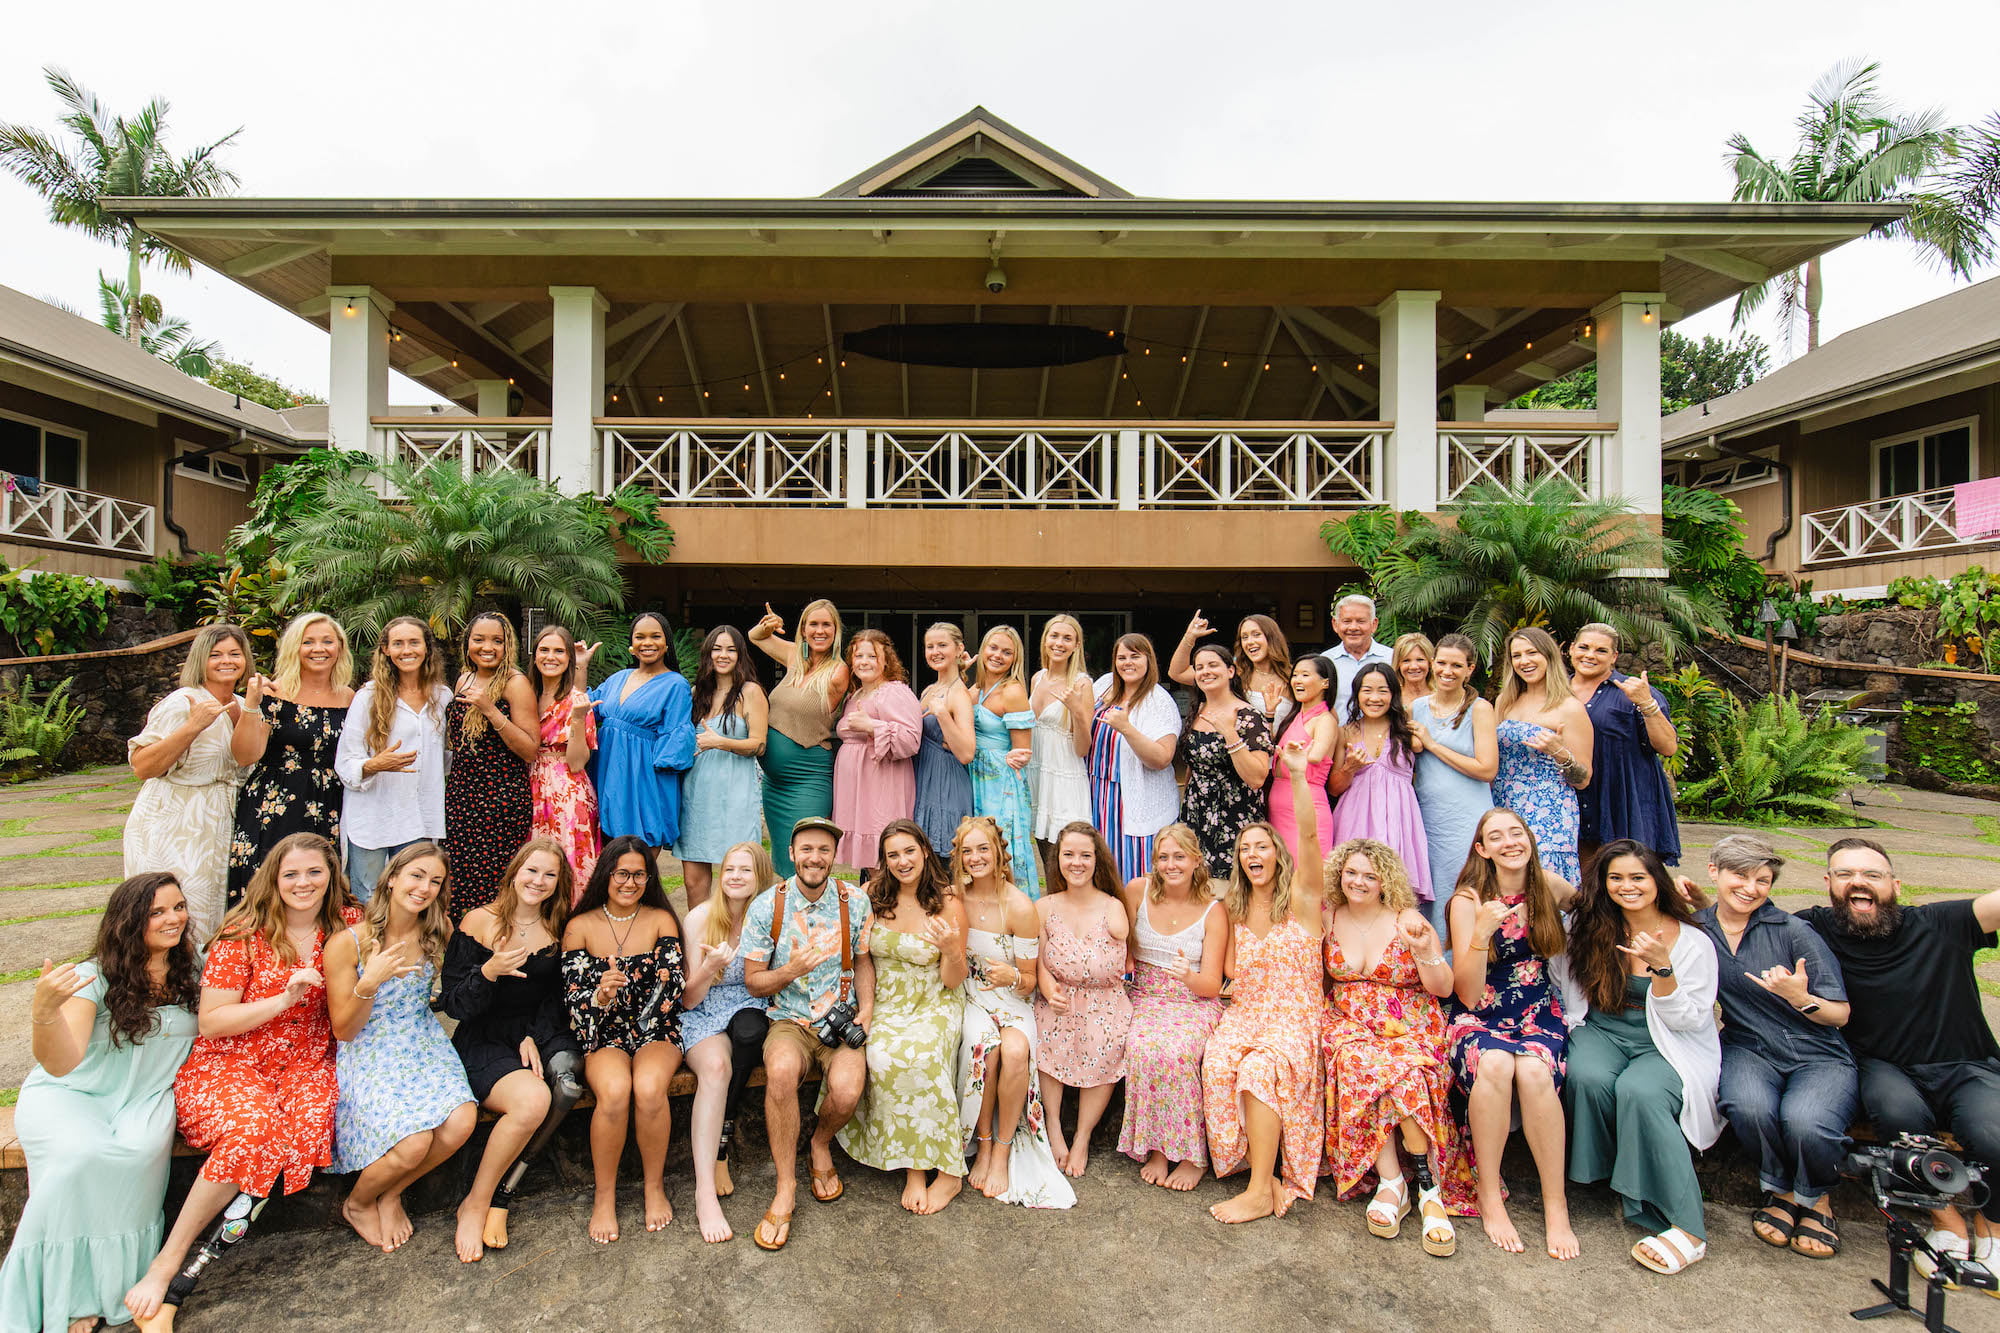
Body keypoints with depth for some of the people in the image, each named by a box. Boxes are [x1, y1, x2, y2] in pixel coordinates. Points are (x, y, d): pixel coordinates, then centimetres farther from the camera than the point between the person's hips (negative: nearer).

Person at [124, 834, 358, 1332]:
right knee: (253, 1128, -34)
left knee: (311, 1124, -31)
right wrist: (285, 998, -18)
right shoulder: (243, 935, -4)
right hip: (230, 1063, -2)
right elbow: (211, 1021, -5)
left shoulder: (348, 926, 4)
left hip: (307, 1063, 2)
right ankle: (164, 1263, -16)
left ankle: (181, 1274, -18)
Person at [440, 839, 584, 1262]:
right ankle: (476, 1202, -6)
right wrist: (489, 972, -24)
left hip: (542, 1035, 4)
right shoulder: (478, 922, -3)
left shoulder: (558, 930, 7)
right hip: (485, 1041, -3)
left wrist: (534, 1037, -10)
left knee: (568, 1078, -30)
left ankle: (500, 1192, -13)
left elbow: (557, 999, 7)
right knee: (533, 1099, -31)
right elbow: (454, 1004, -5)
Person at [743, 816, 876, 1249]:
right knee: (781, 1069, -35)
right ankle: (786, 1186, -15)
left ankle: (821, 1144, 10)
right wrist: (790, 971, -19)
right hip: (789, 1020, -1)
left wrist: (867, 1007, -3)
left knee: (847, 1091, -28)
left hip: (842, 1021, 1)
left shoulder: (854, 901, 0)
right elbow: (754, 982, 1)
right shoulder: (767, 906, -4)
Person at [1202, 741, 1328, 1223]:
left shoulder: (1300, 899, -1)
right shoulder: (1233, 911, 14)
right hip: (1244, 1014, 4)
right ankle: (1265, 1178, -16)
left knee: (1261, 1068, -32)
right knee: (1217, 1064, -27)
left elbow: (1309, 833, -18)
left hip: (1294, 1017, -4)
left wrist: (1298, 775, -27)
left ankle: (1261, 1190, -20)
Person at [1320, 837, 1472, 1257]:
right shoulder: (1329, 921, 7)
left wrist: (1424, 951, -19)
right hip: (1350, 1025, 2)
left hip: (1409, 1028, -2)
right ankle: (1391, 1183, -27)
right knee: (1358, 1062, -33)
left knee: (1404, 1072, -34)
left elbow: (1444, 989, -1)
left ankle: (1430, 1190, -23)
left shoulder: (1407, 920, 0)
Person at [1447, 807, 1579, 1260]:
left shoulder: (1549, 887, 2)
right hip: (1480, 1019, -2)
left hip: (1540, 1016, 2)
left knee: (1533, 1069, -32)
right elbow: (1468, 995, -11)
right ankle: (1489, 1197, -20)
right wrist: (1482, 932, -26)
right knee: (1494, 1063, -35)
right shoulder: (1468, 900, -7)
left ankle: (1556, 1205, -20)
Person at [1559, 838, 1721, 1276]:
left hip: (1666, 1046, -2)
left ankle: (1684, 1227, -26)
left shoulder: (1693, 943, -2)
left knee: (1639, 1091, -33)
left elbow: (1687, 1020, -6)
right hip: (1602, 1033, 3)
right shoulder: (1591, 929, 5)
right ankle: (1604, 1174, -10)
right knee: (1588, 1077, -32)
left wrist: (1661, 966, -19)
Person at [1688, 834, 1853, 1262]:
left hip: (1818, 1056, -1)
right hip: (1748, 1049, 1)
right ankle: (1780, 1190, 2)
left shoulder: (1793, 931, -5)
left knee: (1805, 1122, -32)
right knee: (1749, 1108, -33)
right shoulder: (1696, 928, 2)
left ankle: (1817, 1200, 5)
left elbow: (1839, 1015, -1)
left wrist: (1801, 998, -25)